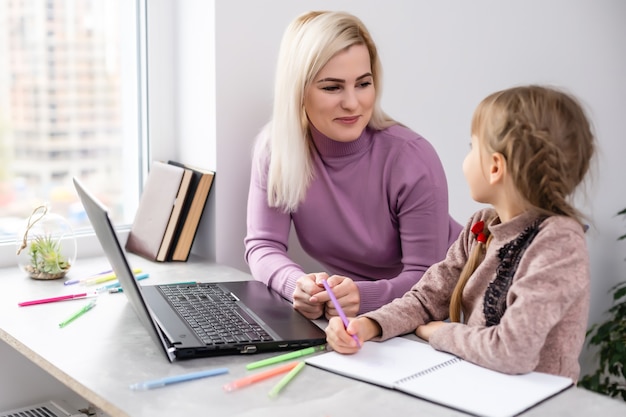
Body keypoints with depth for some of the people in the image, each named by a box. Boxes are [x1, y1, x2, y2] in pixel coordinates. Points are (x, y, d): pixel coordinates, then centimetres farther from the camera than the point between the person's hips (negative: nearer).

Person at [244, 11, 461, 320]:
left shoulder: (412, 160, -21)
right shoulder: (275, 147, -11)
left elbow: (428, 278, -19)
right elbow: (263, 245, -11)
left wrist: (363, 296, -39)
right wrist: (299, 285, -33)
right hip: (344, 316, 2)